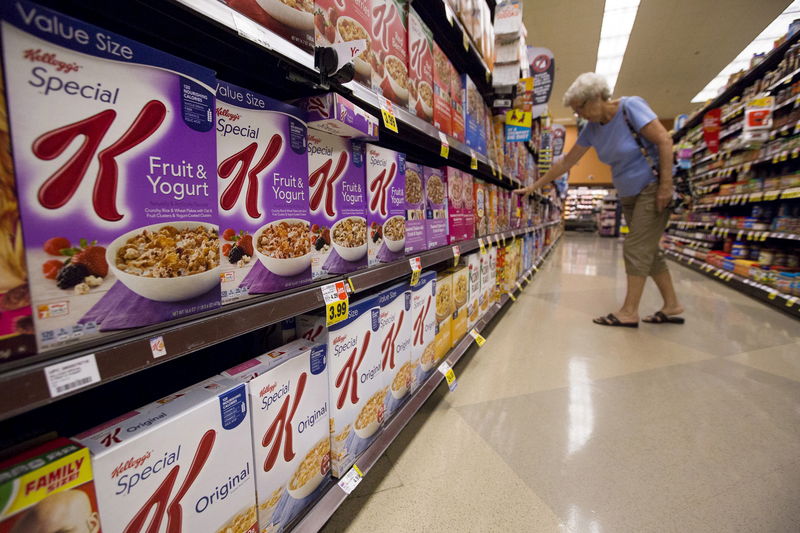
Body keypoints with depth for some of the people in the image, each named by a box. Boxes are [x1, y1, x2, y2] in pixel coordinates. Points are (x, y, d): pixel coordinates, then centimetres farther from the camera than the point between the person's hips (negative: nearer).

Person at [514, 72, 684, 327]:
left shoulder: (630, 106, -14)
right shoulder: (592, 129, 4)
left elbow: (664, 140, -19)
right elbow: (565, 163, 7)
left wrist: (666, 185, -23)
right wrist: (533, 187, 6)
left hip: (652, 189, -7)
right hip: (628, 196, 8)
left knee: (636, 248, -10)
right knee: (648, 250, 8)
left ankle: (629, 312, -4)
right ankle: (672, 306, 17)